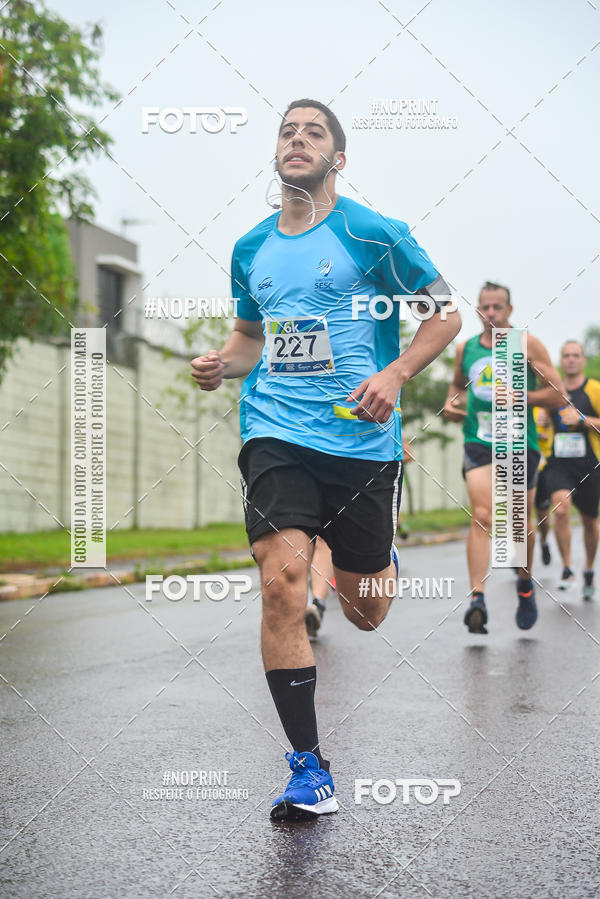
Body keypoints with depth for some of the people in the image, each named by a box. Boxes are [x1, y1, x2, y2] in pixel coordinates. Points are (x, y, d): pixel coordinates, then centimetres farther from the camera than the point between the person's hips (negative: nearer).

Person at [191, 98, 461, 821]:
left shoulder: (372, 234, -1)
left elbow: (444, 311, 4)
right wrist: (222, 364, 4)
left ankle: (380, 564, 48)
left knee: (364, 615, 8)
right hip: (277, 434, 2)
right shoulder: (250, 250, 12)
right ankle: (309, 770, -10)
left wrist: (393, 375, -11)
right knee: (282, 581, -19)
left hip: (362, 438, -2)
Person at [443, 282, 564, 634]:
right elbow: (458, 384, 28)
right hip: (478, 443, 1)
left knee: (520, 522, 12)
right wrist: (451, 403, 6)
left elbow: (557, 394, -4)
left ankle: (526, 583, 37)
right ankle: (478, 599, -23)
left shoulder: (528, 345, -2)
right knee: (482, 517, -16)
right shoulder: (465, 349, 9)